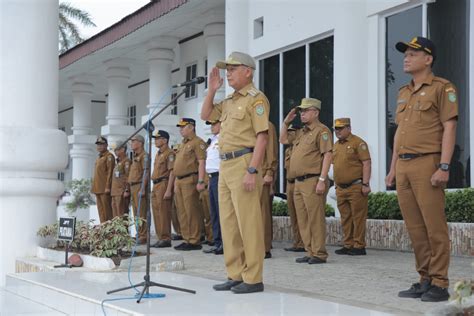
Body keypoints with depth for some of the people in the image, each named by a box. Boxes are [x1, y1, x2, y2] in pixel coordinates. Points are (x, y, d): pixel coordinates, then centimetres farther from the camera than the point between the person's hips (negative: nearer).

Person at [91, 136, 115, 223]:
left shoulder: (109, 156, -7)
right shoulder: (98, 158, 21)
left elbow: (110, 172, -14)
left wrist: (108, 187, -20)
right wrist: (93, 186, 18)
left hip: (105, 189, -9)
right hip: (98, 188, 9)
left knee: (106, 209, -9)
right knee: (100, 209, 9)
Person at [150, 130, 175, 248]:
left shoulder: (169, 154, -10)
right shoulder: (158, 154, 20)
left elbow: (172, 172, -17)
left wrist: (168, 190, -23)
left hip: (164, 184, -10)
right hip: (155, 185, 10)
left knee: (164, 213, -9)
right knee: (157, 213, 11)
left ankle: (166, 239, -5)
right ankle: (160, 238, 17)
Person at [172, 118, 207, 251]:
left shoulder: (198, 142, -6)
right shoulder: (182, 144, 22)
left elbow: (201, 162, -14)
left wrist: (200, 181, -21)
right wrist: (176, 182, 21)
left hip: (190, 180, -9)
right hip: (179, 181, 9)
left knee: (192, 212, -8)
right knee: (182, 212, 9)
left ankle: (195, 241, -6)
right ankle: (187, 240, 14)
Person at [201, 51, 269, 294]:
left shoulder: (256, 99, -7)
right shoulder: (229, 101, 19)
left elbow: (262, 137, -14)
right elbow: (206, 115, 29)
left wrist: (252, 170, -22)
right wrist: (212, 90, 14)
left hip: (244, 164, -9)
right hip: (225, 166, 9)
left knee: (248, 222, -6)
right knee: (228, 222, 10)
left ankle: (253, 278, -1)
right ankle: (235, 275, 17)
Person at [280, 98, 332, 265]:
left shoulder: (321, 130, -6)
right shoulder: (302, 132, 22)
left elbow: (327, 155, -14)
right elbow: (283, 140, 34)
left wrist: (322, 180, -21)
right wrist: (286, 122, 21)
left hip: (313, 181, -9)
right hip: (299, 182, 9)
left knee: (315, 219, -7)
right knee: (303, 220, 9)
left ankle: (319, 254, -3)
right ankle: (310, 252, 15)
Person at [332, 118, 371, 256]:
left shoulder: (358, 143, -7)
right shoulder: (336, 145, 17)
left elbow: (366, 163, -12)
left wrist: (365, 184, -18)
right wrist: (336, 184, 19)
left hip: (356, 187, -7)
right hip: (340, 188, 8)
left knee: (358, 217, -4)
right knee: (345, 218, 10)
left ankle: (359, 246, 0)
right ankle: (348, 245, 17)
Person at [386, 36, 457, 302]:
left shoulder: (442, 88, -2)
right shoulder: (403, 93, 20)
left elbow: (449, 128, -9)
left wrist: (444, 167, -17)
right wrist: (393, 169, 17)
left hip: (427, 163, -7)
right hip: (403, 166, 7)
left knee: (434, 227, -6)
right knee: (415, 228, 8)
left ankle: (439, 285, 0)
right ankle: (425, 280, 15)